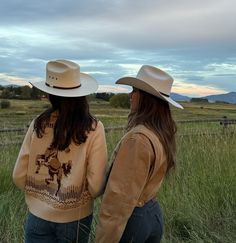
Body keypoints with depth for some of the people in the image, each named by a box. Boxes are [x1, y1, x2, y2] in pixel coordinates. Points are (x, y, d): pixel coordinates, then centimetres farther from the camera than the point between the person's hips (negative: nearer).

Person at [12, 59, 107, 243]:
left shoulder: (39, 124, -10)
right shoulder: (93, 128, -16)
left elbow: (19, 177, -5)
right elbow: (96, 186, -17)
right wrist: (80, 196, 5)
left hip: (38, 216, 1)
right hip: (74, 218, -1)